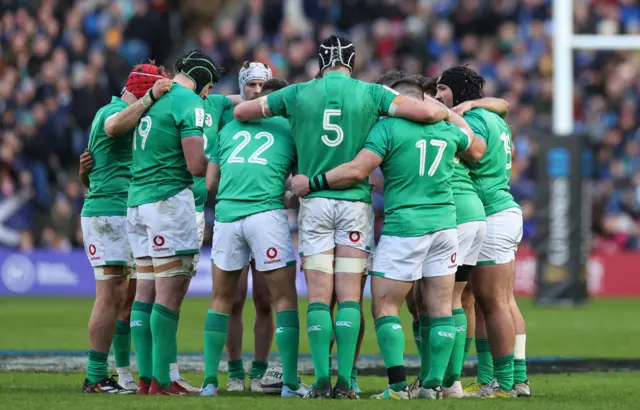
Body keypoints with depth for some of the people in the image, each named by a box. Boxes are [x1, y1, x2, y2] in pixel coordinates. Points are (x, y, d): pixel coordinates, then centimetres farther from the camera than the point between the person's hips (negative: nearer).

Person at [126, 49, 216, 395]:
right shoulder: (189, 104, -9)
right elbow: (196, 166, -14)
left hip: (137, 199, 8)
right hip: (168, 198, -8)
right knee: (170, 292, -6)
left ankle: (145, 377, 9)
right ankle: (161, 380, -9)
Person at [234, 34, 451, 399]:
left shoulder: (298, 94, 3)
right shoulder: (370, 94, -1)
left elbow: (241, 112, 12)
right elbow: (427, 112, -8)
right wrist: (450, 111, 14)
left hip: (314, 202, 1)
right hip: (355, 202, -1)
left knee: (319, 297, 1)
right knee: (349, 297, 1)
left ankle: (322, 381, -5)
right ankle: (345, 381, -6)